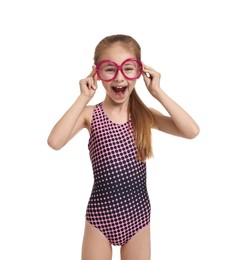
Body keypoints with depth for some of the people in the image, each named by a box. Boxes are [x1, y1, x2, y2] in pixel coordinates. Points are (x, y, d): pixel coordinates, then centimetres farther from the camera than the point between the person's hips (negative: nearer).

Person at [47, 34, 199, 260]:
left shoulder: (145, 116, -2)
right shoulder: (90, 115, -6)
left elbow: (191, 131, -16)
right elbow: (55, 142, -23)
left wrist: (157, 92, -14)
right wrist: (83, 98, -19)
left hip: (138, 214, 2)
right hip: (100, 214, -1)